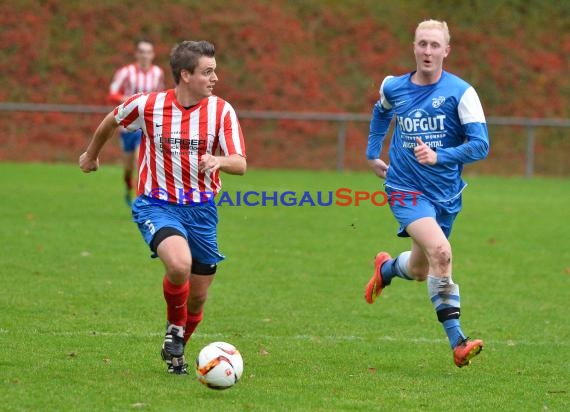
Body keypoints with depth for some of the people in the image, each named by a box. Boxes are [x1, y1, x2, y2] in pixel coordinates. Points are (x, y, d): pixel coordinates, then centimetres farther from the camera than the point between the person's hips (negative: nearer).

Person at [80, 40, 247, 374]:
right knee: (179, 263, -31)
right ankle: (175, 327, -3)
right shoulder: (147, 106, -9)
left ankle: (176, 351, 36)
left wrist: (219, 161, -36)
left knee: (198, 297, 8)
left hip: (201, 209, 3)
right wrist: (92, 154, 28)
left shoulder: (222, 111, -6)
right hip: (158, 205, -3)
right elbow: (111, 122, 12)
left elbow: (240, 164, -13)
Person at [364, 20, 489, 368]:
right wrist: (373, 153, 24)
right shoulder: (393, 88, -1)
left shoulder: (461, 93, -10)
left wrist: (439, 156, -28)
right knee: (440, 251, -27)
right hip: (407, 189, -2)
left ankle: (386, 268, 53)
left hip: (446, 194, 2)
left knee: (420, 270, 17)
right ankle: (457, 341, -24)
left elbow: (481, 145, -15)